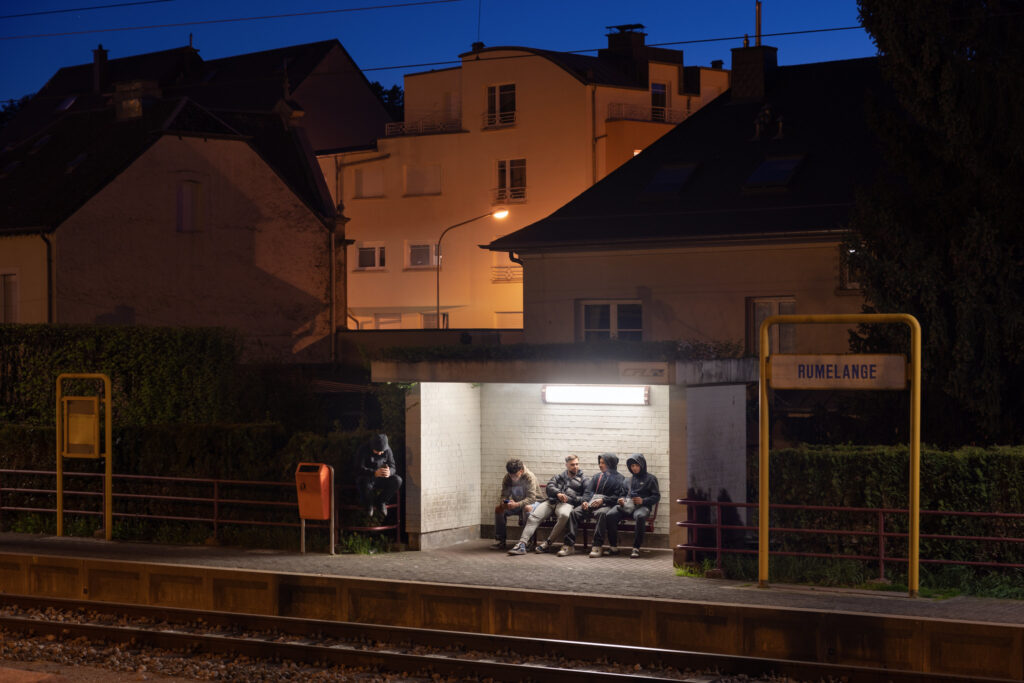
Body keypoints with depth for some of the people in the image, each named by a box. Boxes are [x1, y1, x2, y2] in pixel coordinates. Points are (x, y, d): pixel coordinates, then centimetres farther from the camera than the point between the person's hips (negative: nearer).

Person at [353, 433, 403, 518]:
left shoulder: (387, 450, -3)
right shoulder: (363, 450, -16)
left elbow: (393, 467, -5)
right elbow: (359, 469, -25)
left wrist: (389, 472, -33)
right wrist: (374, 473, -44)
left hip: (381, 480, 4)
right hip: (366, 479, -4)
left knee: (397, 480, -23)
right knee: (366, 485, -39)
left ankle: (381, 501, 1)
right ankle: (369, 504, -2)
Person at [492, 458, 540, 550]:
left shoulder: (529, 477, -25)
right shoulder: (506, 478, -9)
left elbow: (531, 497, -30)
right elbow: (504, 494, -1)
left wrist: (517, 504, -44)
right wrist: (504, 501, -27)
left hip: (533, 501, -6)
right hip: (516, 502, 6)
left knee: (527, 508, -40)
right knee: (499, 508, -17)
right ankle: (500, 541, -12)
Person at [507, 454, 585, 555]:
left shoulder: (582, 480, 21)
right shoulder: (558, 477, 30)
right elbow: (549, 487, 11)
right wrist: (558, 493, -13)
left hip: (566, 503, -3)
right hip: (551, 501, 3)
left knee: (564, 515, -40)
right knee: (533, 517, -23)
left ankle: (547, 544, -33)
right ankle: (522, 544, -37)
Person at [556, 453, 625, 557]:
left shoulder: (618, 479, 9)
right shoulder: (597, 476, 26)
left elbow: (618, 496, -3)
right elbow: (588, 490, 18)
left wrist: (603, 500, -14)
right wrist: (585, 501, -4)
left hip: (606, 505, -5)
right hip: (590, 504, 5)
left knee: (602, 513, -41)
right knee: (574, 512, -23)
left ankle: (597, 546, -41)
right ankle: (569, 545, -29)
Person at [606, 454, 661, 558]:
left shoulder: (650, 478, 9)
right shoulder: (630, 479, 27)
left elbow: (656, 496, 3)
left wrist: (643, 501, -13)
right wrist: (622, 499, 8)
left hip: (642, 506, -5)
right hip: (627, 506, 5)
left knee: (640, 517, -43)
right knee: (610, 515, -27)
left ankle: (636, 548, -35)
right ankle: (613, 546, -17)